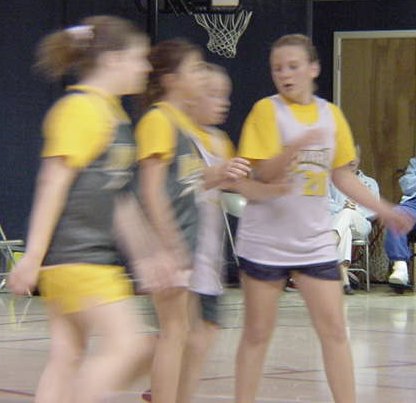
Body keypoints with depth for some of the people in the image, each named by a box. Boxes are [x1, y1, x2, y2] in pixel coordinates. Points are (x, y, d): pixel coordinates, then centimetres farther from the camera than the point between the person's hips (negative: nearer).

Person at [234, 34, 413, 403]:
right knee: (257, 333, 3)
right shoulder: (266, 110, -7)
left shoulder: (331, 114, 7)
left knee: (334, 330, 1)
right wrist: (294, 148, -32)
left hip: (315, 242, 4)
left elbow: (342, 176, 15)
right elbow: (262, 174, -15)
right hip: (266, 240, -4)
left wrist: (385, 210, 10)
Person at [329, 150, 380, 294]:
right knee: (345, 232, -41)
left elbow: (373, 211, 15)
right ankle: (344, 279, -63)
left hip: (360, 225, 0)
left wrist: (355, 209, -7)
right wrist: (341, 208, -14)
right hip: (334, 220, 0)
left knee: (347, 214, -39)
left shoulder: (370, 183, 29)